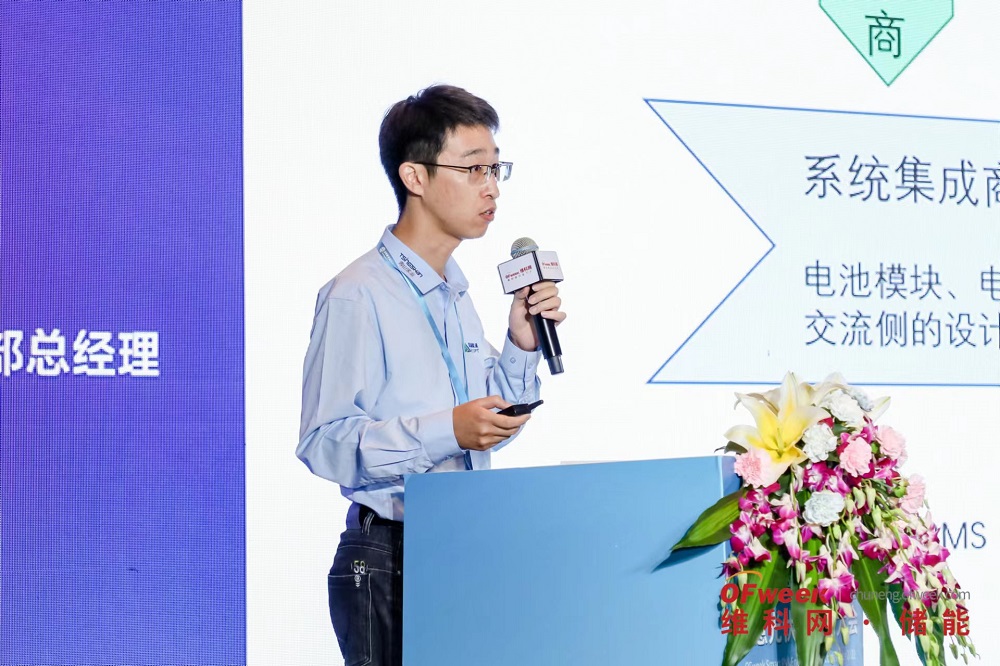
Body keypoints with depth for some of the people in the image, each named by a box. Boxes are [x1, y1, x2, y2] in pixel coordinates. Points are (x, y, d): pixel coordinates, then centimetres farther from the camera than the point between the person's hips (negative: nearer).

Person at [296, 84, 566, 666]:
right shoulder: (358, 296, -11)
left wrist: (522, 346, 7)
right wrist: (446, 431, -24)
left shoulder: (458, 295, 16)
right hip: (389, 561, -7)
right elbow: (324, 442, -19)